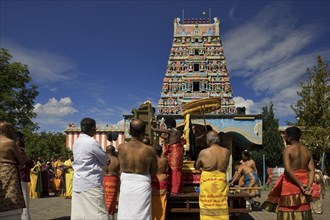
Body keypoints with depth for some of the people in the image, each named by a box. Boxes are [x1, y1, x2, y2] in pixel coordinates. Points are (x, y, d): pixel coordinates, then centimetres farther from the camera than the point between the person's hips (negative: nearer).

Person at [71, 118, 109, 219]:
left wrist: (100, 162, 12)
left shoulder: (76, 142, 11)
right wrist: (105, 161, 17)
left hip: (77, 184, 8)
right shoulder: (92, 142, -13)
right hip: (91, 184, -8)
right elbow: (105, 161, -3)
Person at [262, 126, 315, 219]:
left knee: (288, 211, 1)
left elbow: (288, 169, -21)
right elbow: (312, 170, 1)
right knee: (303, 210, 13)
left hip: (291, 183, -6)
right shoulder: (307, 150, 9)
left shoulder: (287, 149, -10)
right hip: (304, 183, 6)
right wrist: (309, 186, -7)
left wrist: (300, 185, -16)